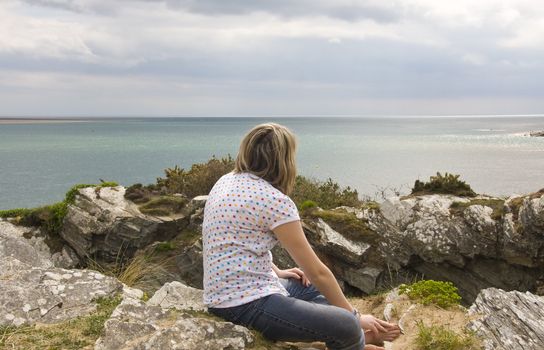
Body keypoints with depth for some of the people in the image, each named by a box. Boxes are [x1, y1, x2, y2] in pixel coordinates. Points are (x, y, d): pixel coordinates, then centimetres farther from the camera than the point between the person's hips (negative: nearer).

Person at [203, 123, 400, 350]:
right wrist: (354, 315, 0)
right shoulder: (275, 200, -18)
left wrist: (276, 271, 25)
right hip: (246, 304, -11)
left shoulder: (228, 181, 8)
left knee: (310, 287, 27)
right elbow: (317, 271, -12)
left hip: (223, 294, 11)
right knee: (347, 327, -14)